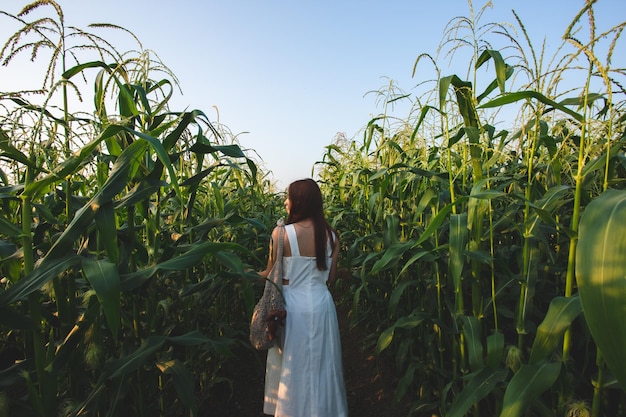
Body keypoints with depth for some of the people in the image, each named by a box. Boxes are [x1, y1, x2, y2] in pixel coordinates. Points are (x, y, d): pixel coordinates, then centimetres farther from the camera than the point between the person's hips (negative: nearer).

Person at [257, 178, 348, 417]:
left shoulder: (281, 233, -15)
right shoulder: (331, 235, -3)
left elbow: (272, 275, -5)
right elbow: (330, 276, 5)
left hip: (293, 305, -3)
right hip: (322, 303, 4)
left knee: (292, 366, 15)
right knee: (321, 364, 20)